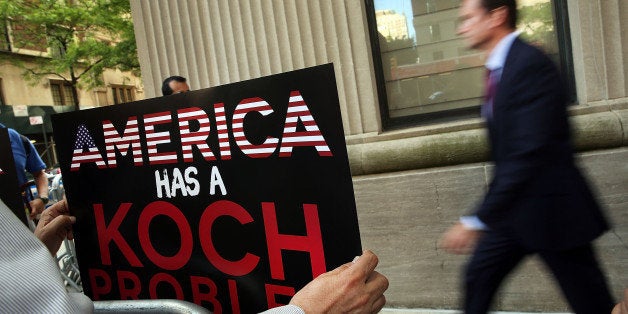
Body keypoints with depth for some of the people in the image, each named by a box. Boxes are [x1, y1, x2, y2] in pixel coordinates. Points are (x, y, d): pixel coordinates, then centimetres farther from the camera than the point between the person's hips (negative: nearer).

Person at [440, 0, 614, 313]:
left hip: (551, 208, -9)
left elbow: (528, 154, -28)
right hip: (513, 210, 9)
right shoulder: (499, 68, 9)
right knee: (478, 276, 13)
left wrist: (477, 221, -27)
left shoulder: (530, 65, -21)